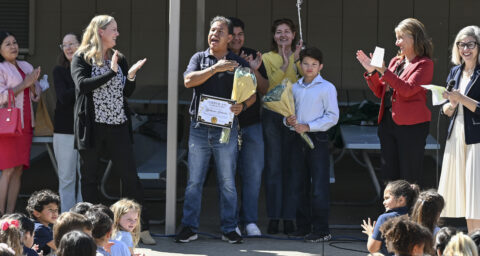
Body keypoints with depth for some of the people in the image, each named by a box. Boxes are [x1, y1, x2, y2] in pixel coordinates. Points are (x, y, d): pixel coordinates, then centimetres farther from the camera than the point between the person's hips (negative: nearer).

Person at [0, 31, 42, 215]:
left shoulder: (27, 67, 16)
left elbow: (36, 95, 19)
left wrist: (33, 84, -3)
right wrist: (24, 84, -13)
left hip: (25, 124, 7)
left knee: (18, 170, 2)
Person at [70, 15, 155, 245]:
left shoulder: (119, 59, 14)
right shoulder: (81, 58, -1)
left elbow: (127, 92, 16)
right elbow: (82, 84, -17)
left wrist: (131, 75, -3)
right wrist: (111, 72, -19)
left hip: (118, 125, 3)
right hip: (92, 125, -3)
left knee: (130, 176, -2)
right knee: (89, 177, 3)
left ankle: (142, 228, -1)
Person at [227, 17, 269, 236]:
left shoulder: (253, 56, 7)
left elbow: (264, 90, 5)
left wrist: (254, 70, -12)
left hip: (251, 123, 2)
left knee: (253, 173, -1)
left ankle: (250, 220, 4)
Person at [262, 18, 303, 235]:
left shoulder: (300, 57, 9)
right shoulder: (267, 58, 8)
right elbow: (269, 85, -8)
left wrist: (297, 61, -14)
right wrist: (284, 64, -17)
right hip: (272, 114, 0)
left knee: (291, 167, 0)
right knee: (273, 167, 0)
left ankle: (289, 217, 5)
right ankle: (273, 218, 4)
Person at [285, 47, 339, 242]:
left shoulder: (327, 88, -4)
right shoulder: (295, 88, 12)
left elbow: (332, 116, -8)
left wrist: (308, 126, -14)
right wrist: (289, 121, -3)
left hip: (317, 139, -6)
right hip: (298, 140, 6)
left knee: (319, 187, -7)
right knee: (300, 185, 9)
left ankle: (321, 230, -6)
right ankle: (303, 226, 17)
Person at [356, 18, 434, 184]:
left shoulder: (424, 64, -5)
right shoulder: (395, 62, 16)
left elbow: (408, 89, -19)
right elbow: (380, 92, 17)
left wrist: (383, 71, -21)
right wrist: (371, 71, 3)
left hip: (411, 125, -7)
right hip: (388, 120, 7)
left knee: (409, 179, -4)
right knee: (389, 178, 9)